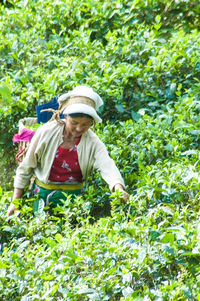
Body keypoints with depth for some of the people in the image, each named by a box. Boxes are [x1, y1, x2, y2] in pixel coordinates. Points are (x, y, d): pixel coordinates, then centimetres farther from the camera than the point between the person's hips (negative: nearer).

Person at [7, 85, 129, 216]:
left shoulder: (93, 142, -10)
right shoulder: (46, 132, -11)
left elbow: (107, 166, -28)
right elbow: (26, 167, -2)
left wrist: (118, 187, -50)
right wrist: (15, 201, -1)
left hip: (73, 196, 0)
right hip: (42, 194, 0)